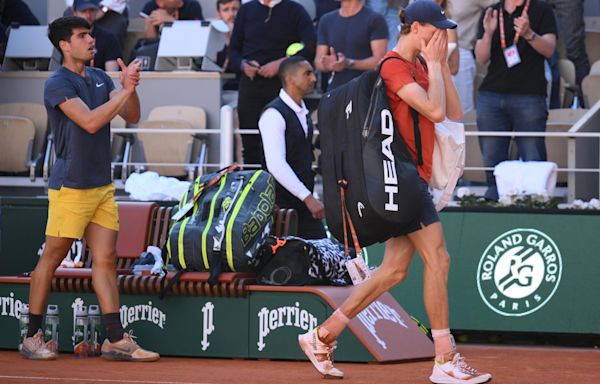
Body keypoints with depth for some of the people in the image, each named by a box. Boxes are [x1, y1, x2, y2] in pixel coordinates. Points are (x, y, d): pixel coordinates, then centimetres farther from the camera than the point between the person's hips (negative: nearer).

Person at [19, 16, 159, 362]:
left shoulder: (100, 78, 11)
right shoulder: (58, 84, -11)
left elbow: (132, 116, 7)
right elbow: (90, 122, -23)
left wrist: (130, 87, -11)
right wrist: (126, 90, -22)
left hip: (103, 186, 7)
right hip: (70, 187, -7)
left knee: (106, 259, 3)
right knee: (52, 258, 0)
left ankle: (116, 340, 1)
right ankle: (33, 337, 8)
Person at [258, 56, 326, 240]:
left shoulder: (303, 112, 14)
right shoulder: (274, 114, -15)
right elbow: (276, 164, -24)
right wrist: (307, 197, -26)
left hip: (304, 200, 8)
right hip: (281, 203, -8)